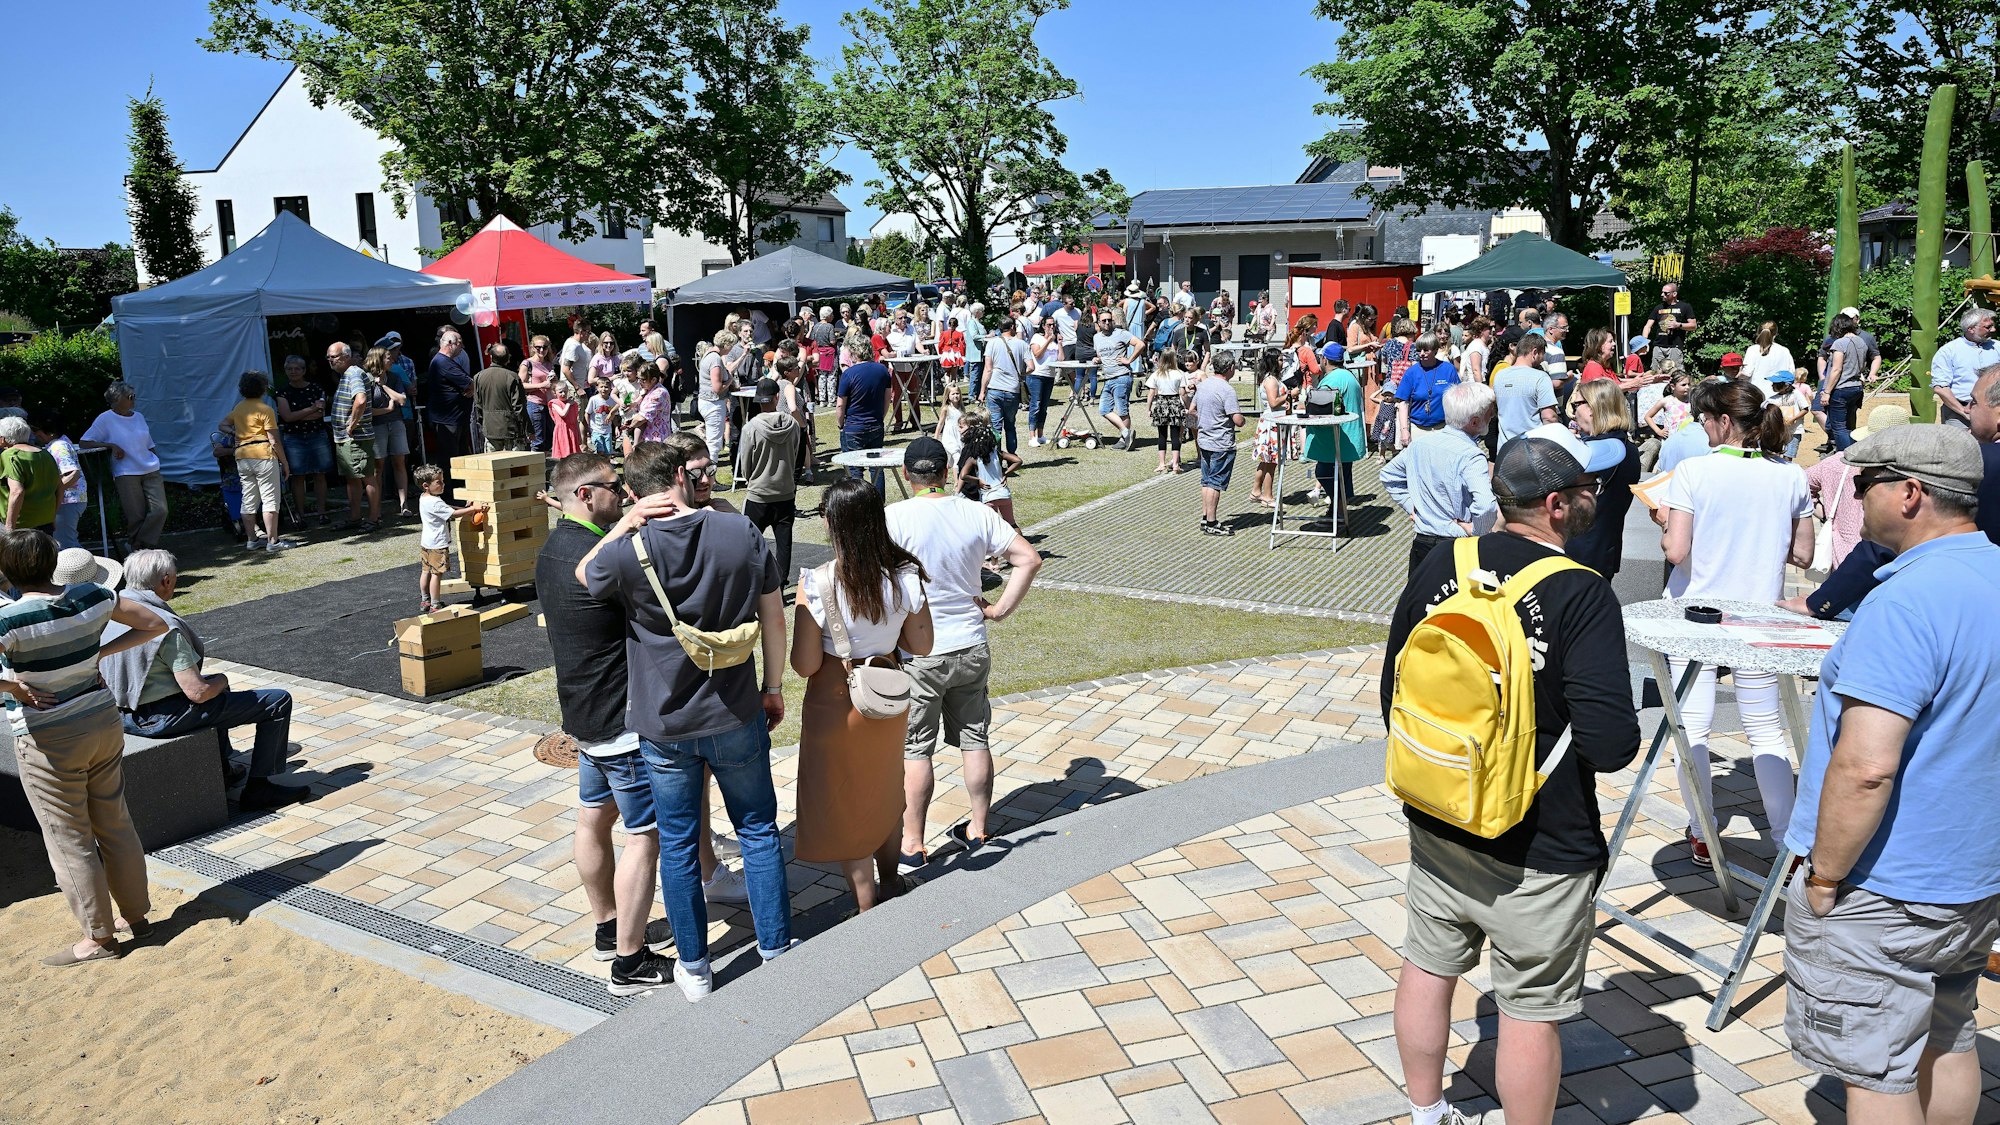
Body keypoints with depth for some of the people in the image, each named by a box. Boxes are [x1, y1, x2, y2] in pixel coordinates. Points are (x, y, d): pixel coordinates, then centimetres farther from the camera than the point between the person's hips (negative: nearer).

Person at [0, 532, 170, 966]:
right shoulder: (92, 597, -7)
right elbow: (156, 625, 3)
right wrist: (100, 652, 2)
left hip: (48, 741, -5)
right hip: (103, 723, 5)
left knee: (70, 840, 9)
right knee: (115, 824, 18)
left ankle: (98, 937, 19)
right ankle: (136, 914, 29)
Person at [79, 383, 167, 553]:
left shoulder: (139, 417, 16)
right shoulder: (106, 419, -1)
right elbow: (83, 443, -3)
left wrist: (156, 465, 15)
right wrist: (111, 445, -14)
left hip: (151, 471, 5)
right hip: (126, 474, -5)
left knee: (160, 510, -10)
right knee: (137, 516, -7)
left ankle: (137, 545, 4)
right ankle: (136, 545, 15)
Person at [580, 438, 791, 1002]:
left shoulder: (628, 552, -17)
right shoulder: (742, 533, -11)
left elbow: (582, 576, 7)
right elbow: (773, 618, -3)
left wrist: (624, 525, 0)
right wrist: (773, 687, 10)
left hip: (663, 727, -1)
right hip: (736, 717, 1)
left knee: (678, 845, 14)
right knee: (759, 833, 17)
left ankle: (694, 967, 27)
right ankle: (777, 952, 26)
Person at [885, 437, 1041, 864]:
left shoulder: (895, 517, -14)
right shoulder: (977, 513, -3)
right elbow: (1029, 559, -4)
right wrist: (1001, 609, 0)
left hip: (918, 653, -4)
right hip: (972, 648, 4)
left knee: (915, 749, 6)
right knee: (974, 739, 16)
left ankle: (912, 844, 14)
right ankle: (978, 829, 28)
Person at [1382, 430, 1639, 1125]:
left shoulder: (1438, 568, -3)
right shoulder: (1581, 594, -20)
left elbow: (1394, 690, 6)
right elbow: (1611, 744, -24)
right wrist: (1619, 733, 0)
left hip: (1435, 827, 6)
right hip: (1537, 848, -6)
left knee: (1428, 968, 21)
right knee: (1530, 1010, 11)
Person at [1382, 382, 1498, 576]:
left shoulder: (1420, 442, 3)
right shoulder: (1470, 455, -19)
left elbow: (1388, 475, 17)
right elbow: (1486, 506, -32)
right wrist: (1474, 530, -14)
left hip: (1421, 543, 7)